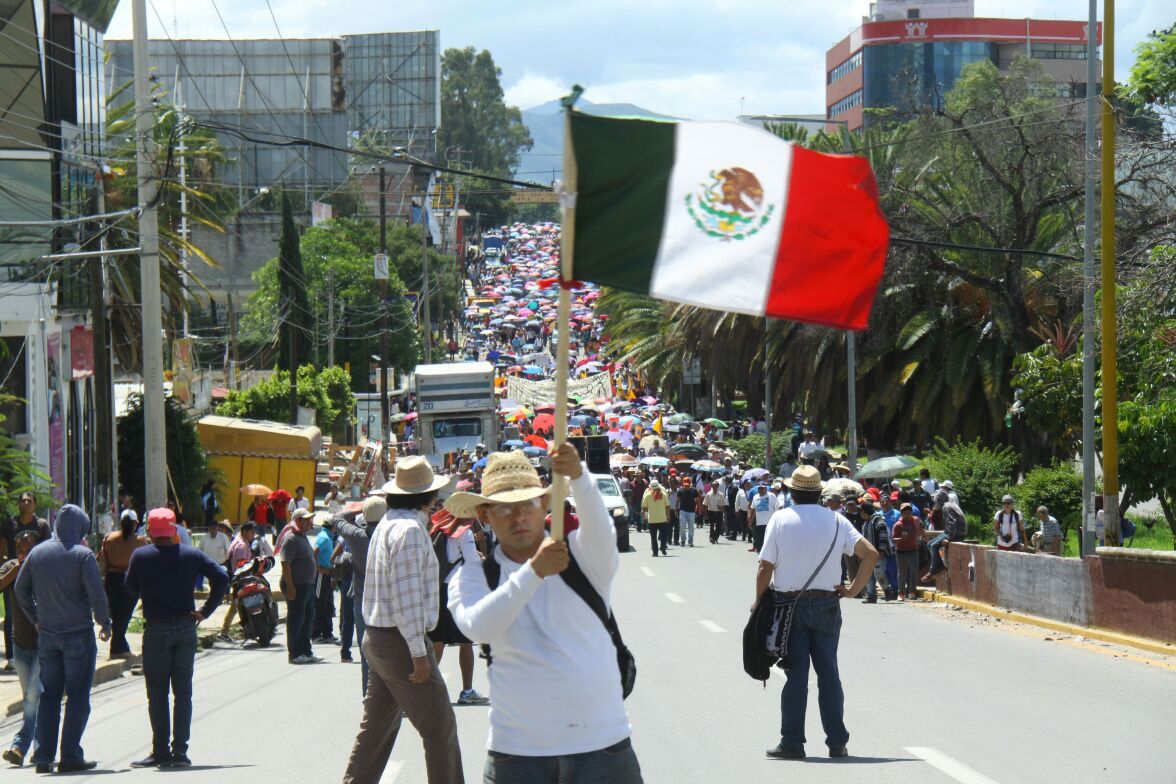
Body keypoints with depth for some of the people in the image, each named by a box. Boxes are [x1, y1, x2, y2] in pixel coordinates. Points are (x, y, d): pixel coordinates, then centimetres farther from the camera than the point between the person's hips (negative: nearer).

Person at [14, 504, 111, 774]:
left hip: (47, 634, 5)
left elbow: (21, 590, 10)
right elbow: (96, 594, -14)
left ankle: (43, 756, 7)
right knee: (78, 695, 1)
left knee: (49, 695, 11)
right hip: (78, 633, -5)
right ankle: (71, 756, -2)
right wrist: (105, 624, -1)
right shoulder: (82, 555, -11)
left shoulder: (37, 553, 6)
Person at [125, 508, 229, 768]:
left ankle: (160, 752, 5)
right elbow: (221, 576, -5)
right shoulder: (192, 554, 0)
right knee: (183, 693, 6)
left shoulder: (141, 556, -7)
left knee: (157, 695, 5)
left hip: (156, 630, -2)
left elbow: (131, 588, 2)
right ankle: (179, 751, 3)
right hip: (186, 629, 2)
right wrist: (207, 610, -1)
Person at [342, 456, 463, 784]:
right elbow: (406, 595, -21)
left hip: (377, 639, 10)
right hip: (401, 642, -10)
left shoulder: (388, 524, 14)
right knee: (440, 727, -3)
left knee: (376, 726, 14)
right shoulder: (410, 529, -16)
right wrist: (418, 652, -20)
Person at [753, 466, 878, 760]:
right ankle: (837, 742, 8)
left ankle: (792, 742, 1)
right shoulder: (836, 521, 0)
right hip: (827, 605, 2)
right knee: (828, 673, 8)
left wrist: (759, 601, 5)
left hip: (788, 604, -2)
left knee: (795, 674, 1)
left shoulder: (780, 519, -5)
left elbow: (766, 567, -8)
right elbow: (871, 554, -7)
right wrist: (853, 589, -1)